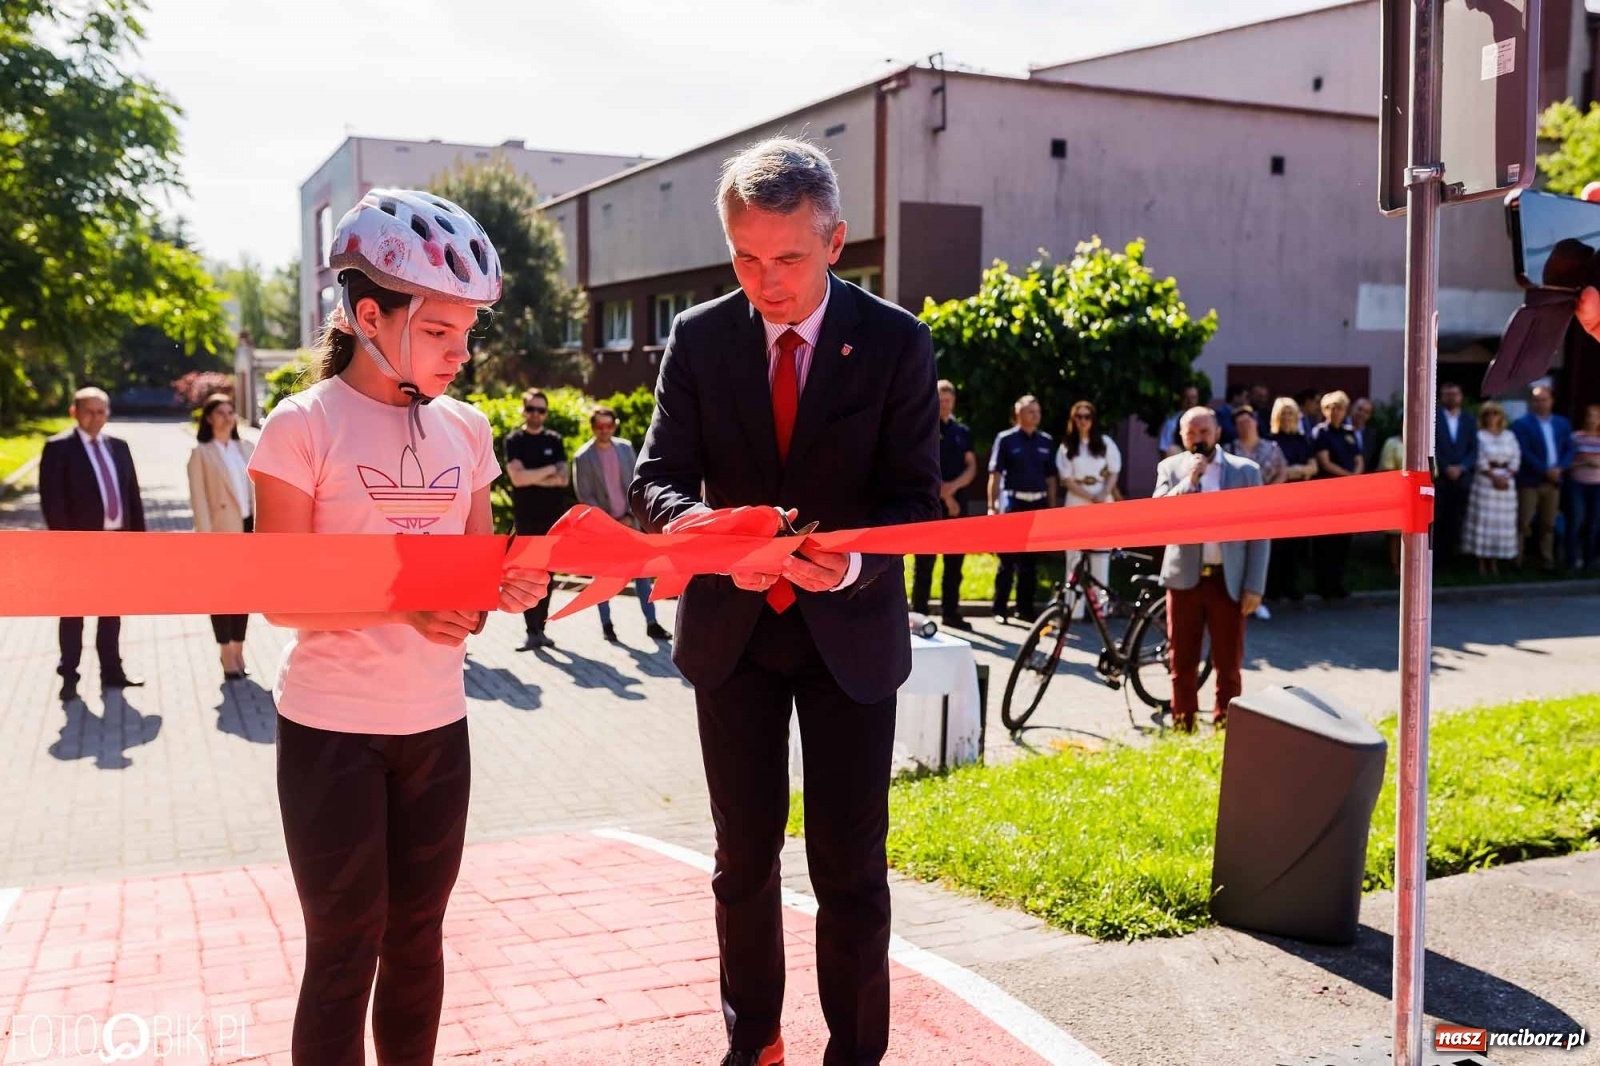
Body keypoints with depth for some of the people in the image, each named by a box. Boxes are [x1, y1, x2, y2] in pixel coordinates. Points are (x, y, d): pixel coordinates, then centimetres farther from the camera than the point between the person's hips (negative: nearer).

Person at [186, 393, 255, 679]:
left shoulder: (248, 449, 10)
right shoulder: (201, 454, -3)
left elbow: (260, 489, 10)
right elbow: (199, 499, -8)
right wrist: (206, 537, -15)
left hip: (249, 529, 4)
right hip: (222, 532, -4)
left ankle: (238, 652, 20)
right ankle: (227, 657, 11)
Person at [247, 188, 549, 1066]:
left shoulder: (466, 431, 5)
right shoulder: (303, 426, -11)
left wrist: (510, 585, -12)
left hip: (435, 723, 5)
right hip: (331, 727, -5)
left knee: (417, 935, 15)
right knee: (344, 950, 4)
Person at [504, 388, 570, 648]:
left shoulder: (554, 440, 8)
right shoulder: (513, 441, 0)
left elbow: (563, 479, -3)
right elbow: (517, 477, -14)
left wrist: (533, 478, -13)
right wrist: (549, 470, -8)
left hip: (553, 517, 3)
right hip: (526, 518, -2)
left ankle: (541, 629, 13)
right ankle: (532, 632, -4)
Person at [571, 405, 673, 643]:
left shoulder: (625, 448, 4)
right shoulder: (583, 457, -6)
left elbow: (634, 485, 6)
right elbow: (584, 496, -7)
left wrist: (630, 516, -5)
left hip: (628, 522, 3)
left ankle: (651, 623, 4)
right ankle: (606, 624, 14)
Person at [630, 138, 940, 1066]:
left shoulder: (896, 343, -10)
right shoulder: (700, 338, -4)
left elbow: (917, 497, -10)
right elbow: (658, 478, -5)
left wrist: (857, 559, -32)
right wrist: (701, 524, -29)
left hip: (850, 631, -2)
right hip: (732, 630, 2)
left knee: (851, 869, 5)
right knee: (745, 859, 16)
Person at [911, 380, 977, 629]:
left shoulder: (962, 432, 14)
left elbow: (971, 468, 9)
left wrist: (953, 487, -9)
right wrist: (943, 495, -12)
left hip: (958, 501, 5)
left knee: (955, 561, 7)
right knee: (925, 561, -4)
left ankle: (951, 612, 14)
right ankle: (919, 613, -1)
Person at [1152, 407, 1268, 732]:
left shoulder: (1245, 470, 2)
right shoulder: (1170, 468, 5)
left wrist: (1254, 586, -5)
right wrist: (1188, 481, -16)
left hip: (1229, 581, -1)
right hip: (1184, 578, 1)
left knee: (1229, 666, 3)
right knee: (1182, 665, 8)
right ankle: (1182, 732, 19)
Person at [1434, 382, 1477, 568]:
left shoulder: (1468, 422, 14)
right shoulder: (1432, 419, 4)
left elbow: (1473, 451, 7)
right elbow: (1431, 448, -4)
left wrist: (1461, 468, -9)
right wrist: (1446, 468, -12)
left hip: (1461, 479, 3)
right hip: (1438, 478, -3)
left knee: (1456, 521, 1)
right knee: (1435, 521, -6)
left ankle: (1451, 556, 6)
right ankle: (1435, 557, -1)